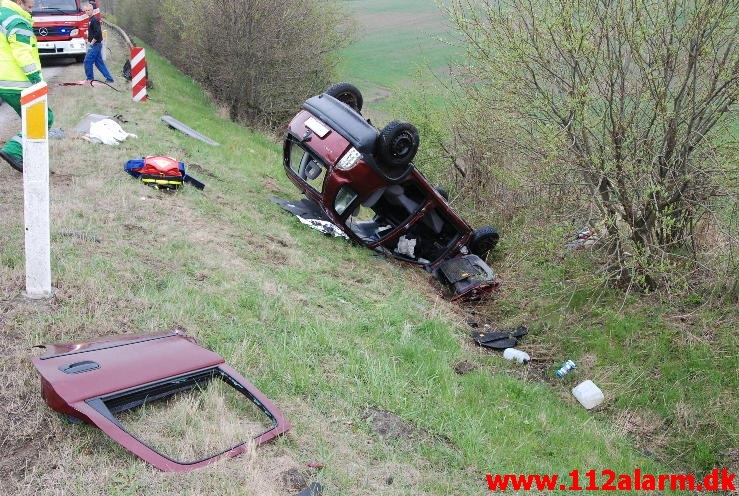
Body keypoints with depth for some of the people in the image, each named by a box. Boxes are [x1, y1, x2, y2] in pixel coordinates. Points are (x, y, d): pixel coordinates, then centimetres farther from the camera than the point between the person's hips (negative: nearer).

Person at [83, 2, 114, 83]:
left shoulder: (94, 20, -14)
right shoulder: (91, 20, 16)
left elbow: (98, 33, -23)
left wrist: (92, 42, -17)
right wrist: (89, 39, 16)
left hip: (95, 45, -10)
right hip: (97, 45, 10)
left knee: (87, 61, -5)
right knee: (99, 62, 10)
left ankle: (90, 79, 3)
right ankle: (109, 78, 10)